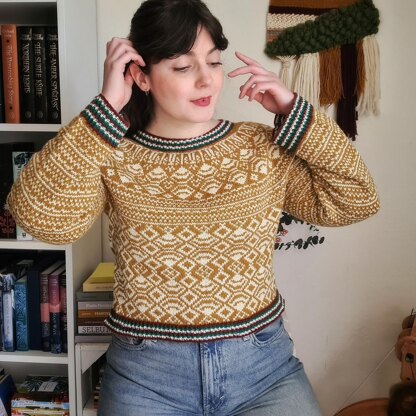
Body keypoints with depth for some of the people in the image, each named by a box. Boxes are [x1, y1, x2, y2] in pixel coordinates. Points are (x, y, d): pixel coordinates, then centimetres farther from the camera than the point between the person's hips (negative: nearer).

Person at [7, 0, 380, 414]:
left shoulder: (263, 148, 0)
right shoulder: (112, 157, -5)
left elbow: (355, 201, -1)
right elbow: (39, 216, -21)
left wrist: (294, 112, -8)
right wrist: (105, 108, -19)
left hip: (262, 365, 2)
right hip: (145, 374, -1)